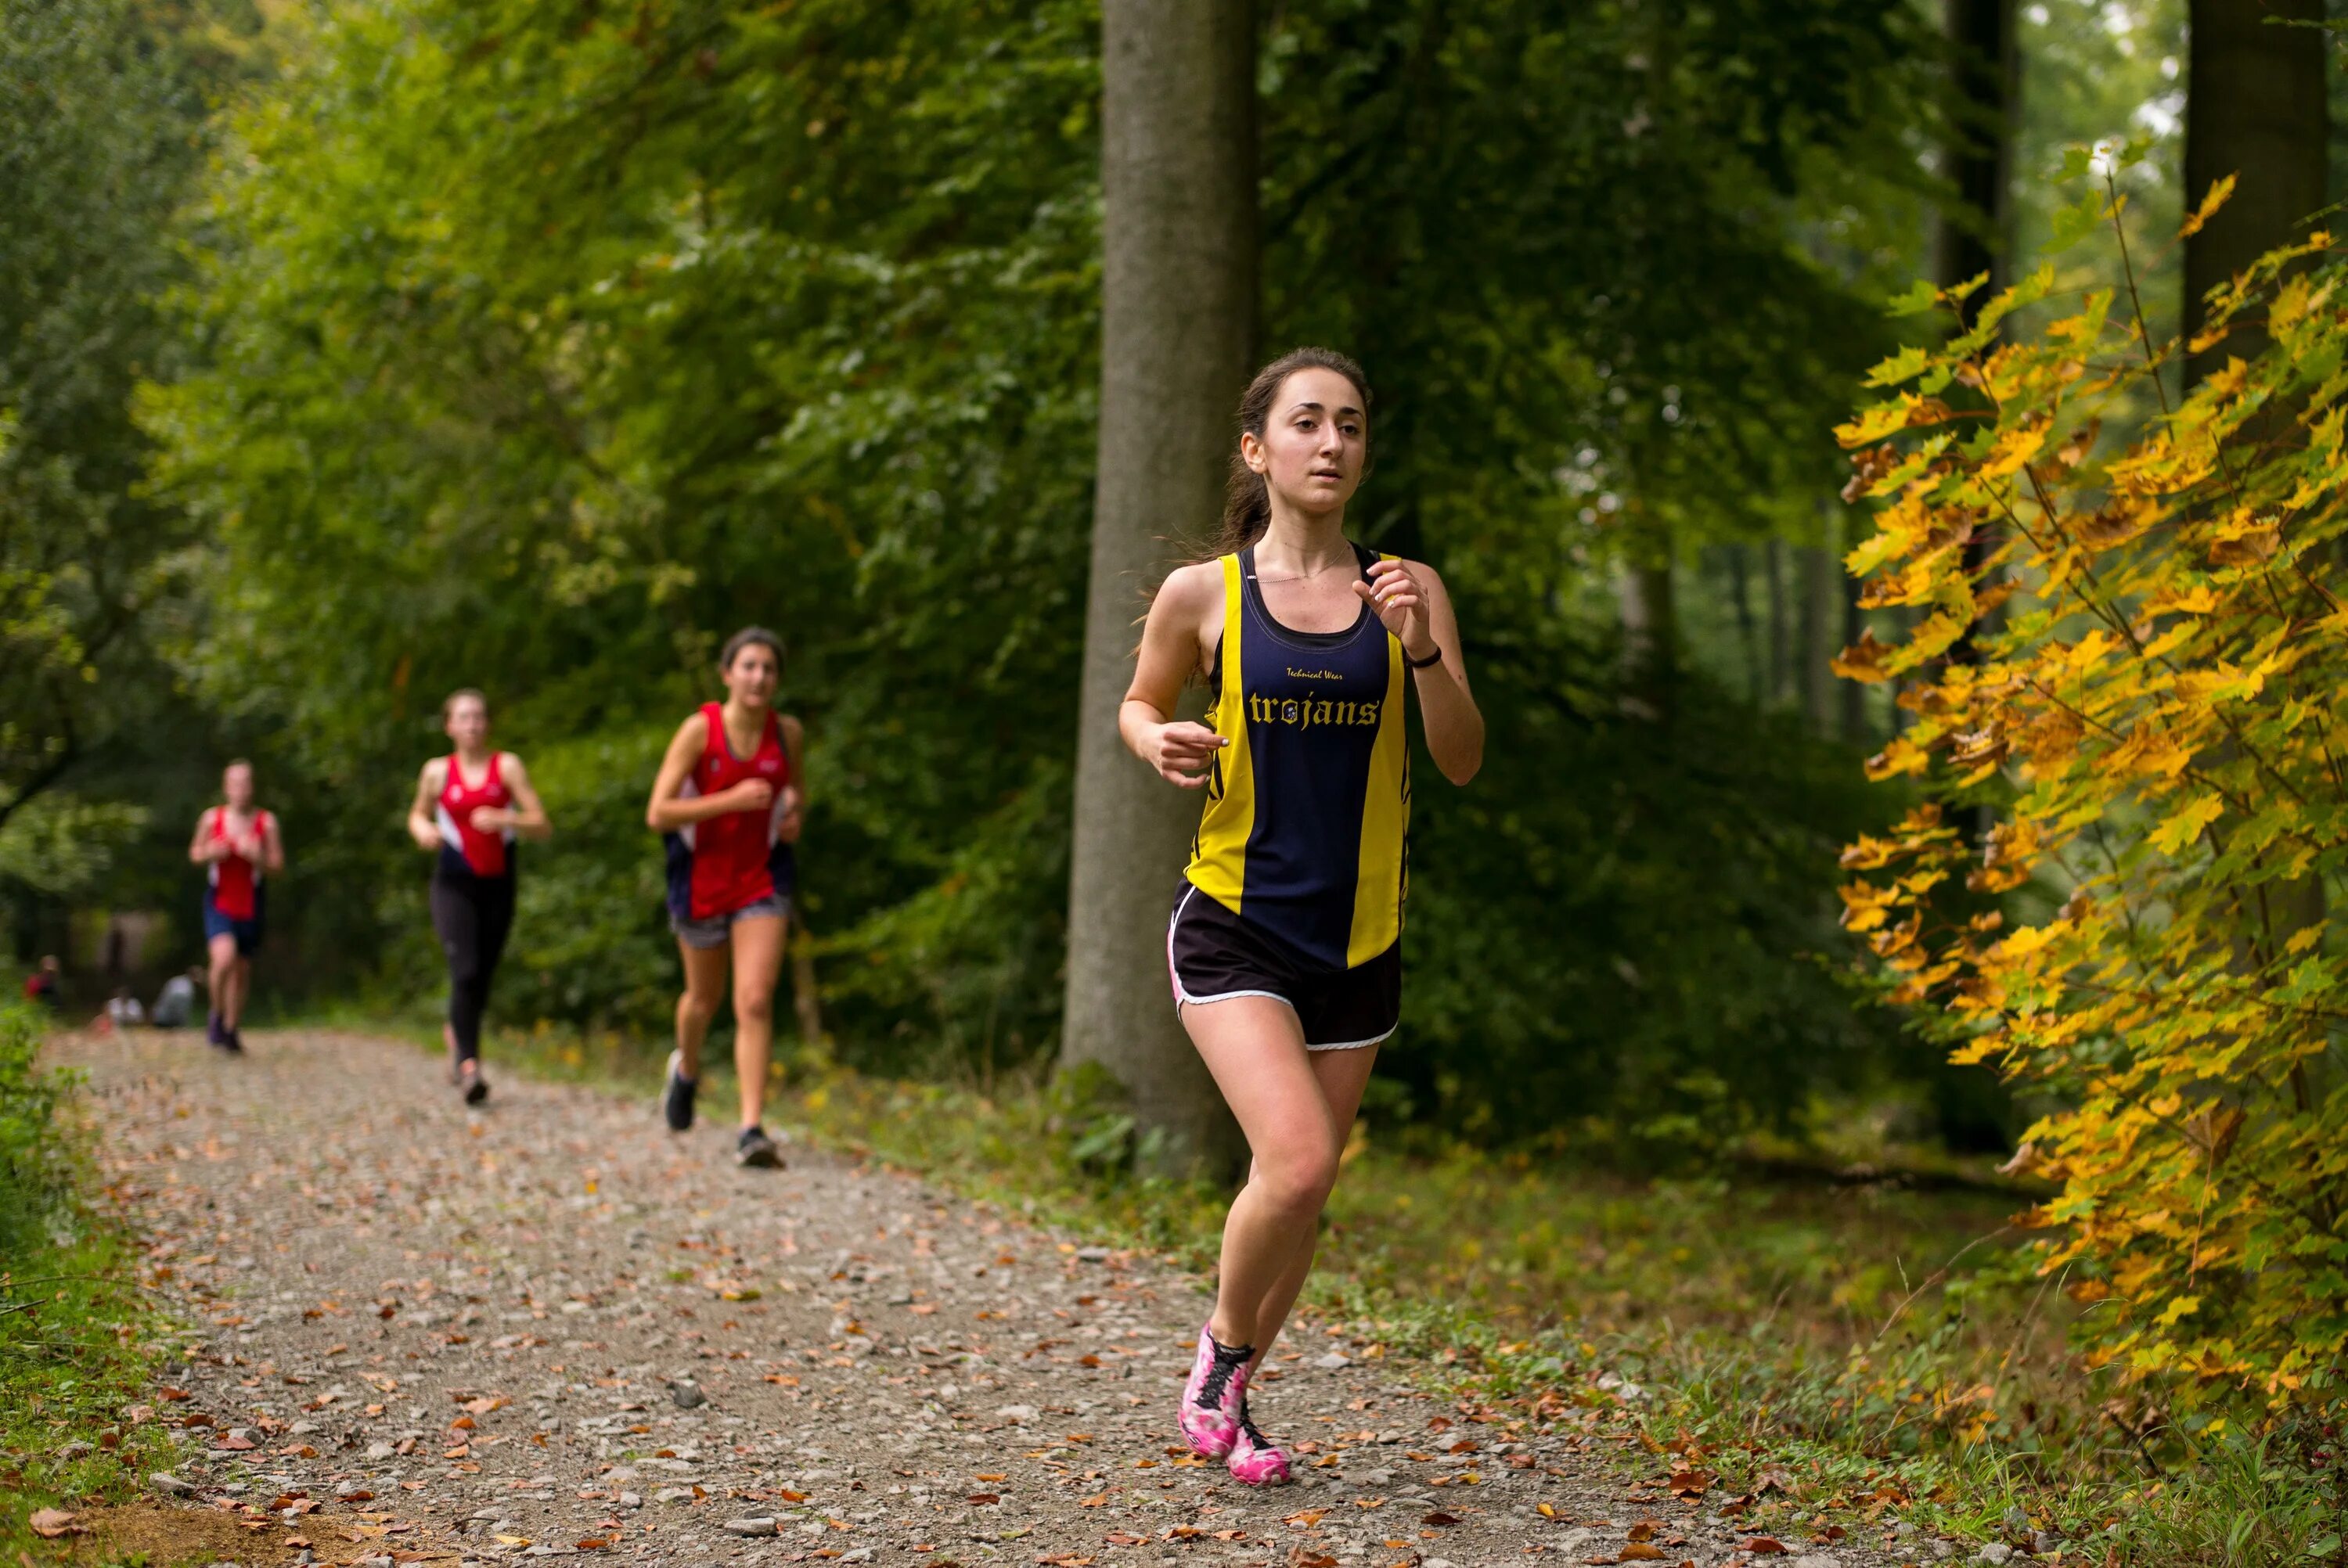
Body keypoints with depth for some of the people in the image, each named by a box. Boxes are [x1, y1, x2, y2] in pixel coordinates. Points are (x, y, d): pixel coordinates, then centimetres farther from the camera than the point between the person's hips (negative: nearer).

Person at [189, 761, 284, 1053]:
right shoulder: (212, 818, -2)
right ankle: (216, 1016, 2)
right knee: (224, 957, -23)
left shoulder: (266, 822, -5)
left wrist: (257, 857, -24)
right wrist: (209, 853, -11)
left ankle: (231, 1029, 27)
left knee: (242, 969, 9)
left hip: (251, 906, 1)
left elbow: (278, 865, -4)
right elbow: (195, 852, 12)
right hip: (219, 902, -1)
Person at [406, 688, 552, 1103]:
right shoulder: (437, 772, 5)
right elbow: (417, 815, 22)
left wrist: (503, 820, -24)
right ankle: (469, 1066, -19)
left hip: (497, 886, 1)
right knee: (466, 972, -19)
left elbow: (543, 826, -6)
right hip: (453, 885, -1)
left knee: (481, 979, 9)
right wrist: (423, 830, -1)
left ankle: (454, 1032, 40)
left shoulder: (508, 766, 0)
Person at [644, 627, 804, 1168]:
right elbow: (657, 814, -18)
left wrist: (794, 812, -4)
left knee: (755, 1002, -14)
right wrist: (732, 800, -26)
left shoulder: (787, 732, -3)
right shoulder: (700, 730, -14)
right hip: (702, 882, -1)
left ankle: (752, 1130, -16)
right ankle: (686, 1068, 52)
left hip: (762, 881, 1)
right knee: (704, 998, 18)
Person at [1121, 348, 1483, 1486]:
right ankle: (1224, 1341, 8)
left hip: (1357, 940, 3)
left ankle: (1230, 1398, 32)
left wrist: (1421, 650, -17)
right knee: (1296, 1159, -20)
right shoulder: (1203, 593, -2)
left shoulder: (1407, 590, 2)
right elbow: (1138, 701, 15)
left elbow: (1462, 762, -1)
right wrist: (1157, 742, -8)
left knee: (1306, 1184, 10)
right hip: (1234, 925, -3)